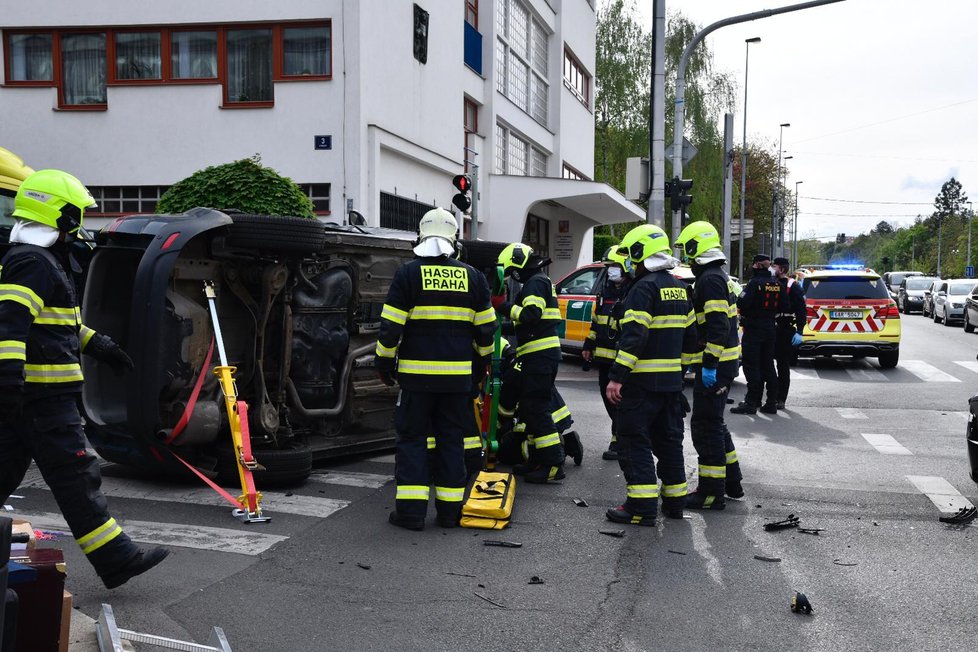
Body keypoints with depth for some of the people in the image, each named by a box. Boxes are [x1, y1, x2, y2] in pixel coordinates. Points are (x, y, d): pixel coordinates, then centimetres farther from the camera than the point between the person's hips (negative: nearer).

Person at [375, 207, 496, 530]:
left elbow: (390, 327, -7)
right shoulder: (472, 277, 5)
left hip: (416, 372, -2)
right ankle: (450, 510, 15)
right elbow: (486, 329, 10)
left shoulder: (408, 273, -5)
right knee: (452, 440, 11)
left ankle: (411, 510, 3)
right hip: (459, 375, 3)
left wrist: (385, 362, 5)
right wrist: (480, 364, 22)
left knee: (412, 438, 6)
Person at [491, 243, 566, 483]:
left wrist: (503, 306, -17)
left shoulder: (536, 282, -10)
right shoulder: (538, 282, 23)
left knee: (536, 409, -11)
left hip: (540, 355, -11)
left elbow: (530, 314, -24)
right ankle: (537, 460, 22)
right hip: (539, 355, 11)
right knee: (528, 407, 15)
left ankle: (554, 464, -11)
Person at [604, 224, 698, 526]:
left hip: (643, 380, -8)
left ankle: (642, 507, -5)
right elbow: (690, 334, 18)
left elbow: (634, 336, -22)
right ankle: (674, 501, 24)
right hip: (672, 380, 8)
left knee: (634, 441, -3)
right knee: (669, 439, 16)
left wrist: (617, 376, -23)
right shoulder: (679, 288, 13)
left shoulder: (644, 287, -14)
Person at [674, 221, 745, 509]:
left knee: (705, 426, -4)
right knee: (713, 423, 19)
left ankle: (712, 491, 1)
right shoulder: (720, 277, 17)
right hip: (724, 363, 11)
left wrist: (709, 364, -25)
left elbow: (717, 326, -24)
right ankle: (731, 482, 28)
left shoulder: (710, 279, -16)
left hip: (713, 366, -11)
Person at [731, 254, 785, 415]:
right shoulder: (776, 284, 8)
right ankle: (771, 403, 15)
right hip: (770, 328, 7)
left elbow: (742, 303, -24)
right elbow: (783, 306, 11)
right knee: (768, 365, 13)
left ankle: (751, 402, -4)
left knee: (751, 366, -4)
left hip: (754, 328, -7)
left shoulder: (755, 282, -15)